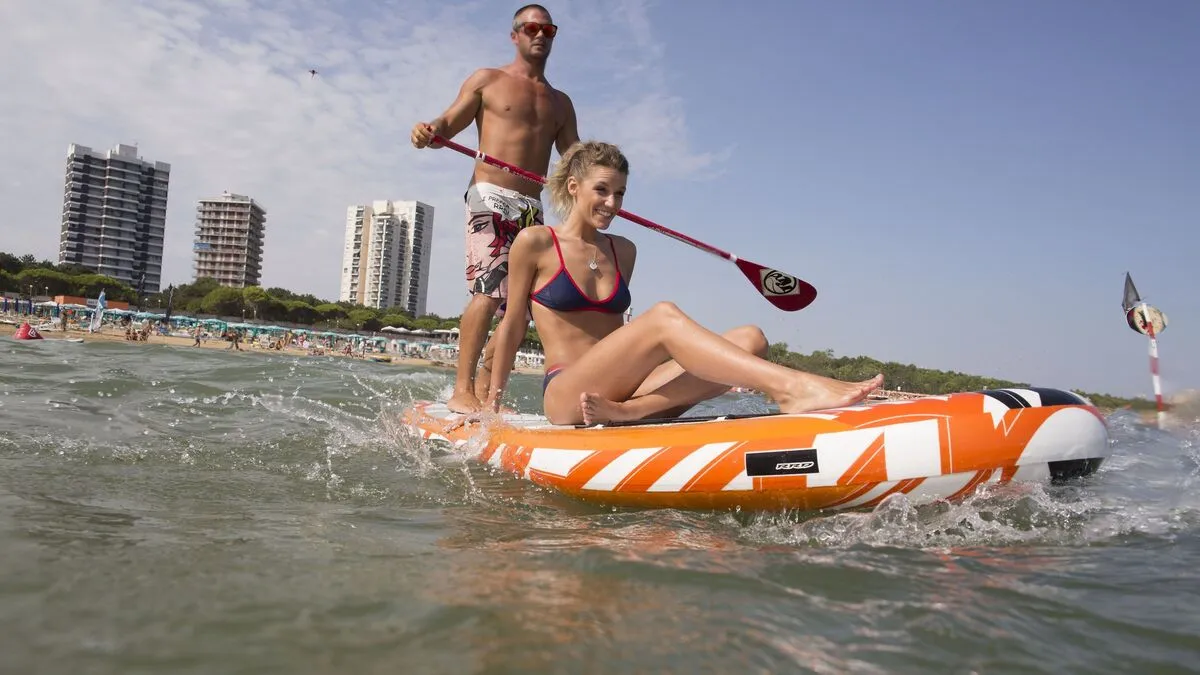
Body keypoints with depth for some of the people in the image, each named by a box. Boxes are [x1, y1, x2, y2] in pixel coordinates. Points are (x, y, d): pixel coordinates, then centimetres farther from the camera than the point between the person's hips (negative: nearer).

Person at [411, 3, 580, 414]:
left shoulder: (560, 103, 22)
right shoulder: (487, 80, 11)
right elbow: (447, 126, 5)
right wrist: (428, 132, -19)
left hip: (532, 208, 6)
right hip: (490, 197, -5)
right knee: (488, 292, -21)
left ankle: (484, 391, 8)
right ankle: (461, 391, -16)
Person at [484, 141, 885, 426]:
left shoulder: (624, 251, 18)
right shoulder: (534, 243, 5)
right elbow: (512, 326, 9)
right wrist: (493, 398, 13)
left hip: (622, 387, 6)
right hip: (565, 398, -5)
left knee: (749, 340, -17)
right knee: (663, 316, -31)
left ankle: (622, 411, -35)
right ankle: (790, 388, -50)